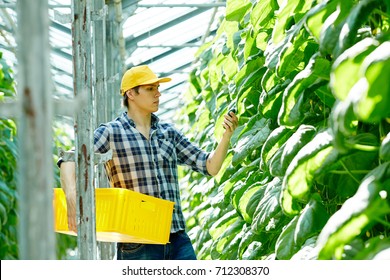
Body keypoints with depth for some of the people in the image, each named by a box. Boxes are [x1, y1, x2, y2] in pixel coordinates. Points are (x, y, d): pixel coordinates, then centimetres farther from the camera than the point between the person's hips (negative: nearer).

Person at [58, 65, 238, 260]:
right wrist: (72, 195, -32)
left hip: (178, 239, 5)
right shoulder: (111, 133, 0)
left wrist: (226, 136, -1)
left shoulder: (168, 133, 15)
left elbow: (210, 167, 16)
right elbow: (69, 161, -12)